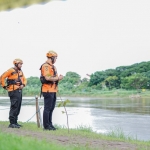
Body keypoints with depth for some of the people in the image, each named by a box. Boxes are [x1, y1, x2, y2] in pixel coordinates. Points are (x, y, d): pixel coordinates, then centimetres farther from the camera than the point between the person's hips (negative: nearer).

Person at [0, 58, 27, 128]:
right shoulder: (11, 70, -8)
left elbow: (24, 79, 23)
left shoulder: (20, 71, 16)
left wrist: (23, 85, 3)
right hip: (13, 91, -8)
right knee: (14, 107, -11)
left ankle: (15, 122, 19)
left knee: (18, 107, 10)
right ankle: (12, 123, -8)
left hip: (19, 91, 8)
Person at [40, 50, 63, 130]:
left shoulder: (52, 66, 21)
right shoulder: (46, 66, -12)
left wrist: (59, 77, 4)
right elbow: (47, 78, -23)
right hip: (48, 90, -10)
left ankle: (50, 124, 20)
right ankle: (46, 126, 0)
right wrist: (58, 78, -13)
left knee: (51, 108, 13)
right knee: (47, 108, -5)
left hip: (53, 90, 10)